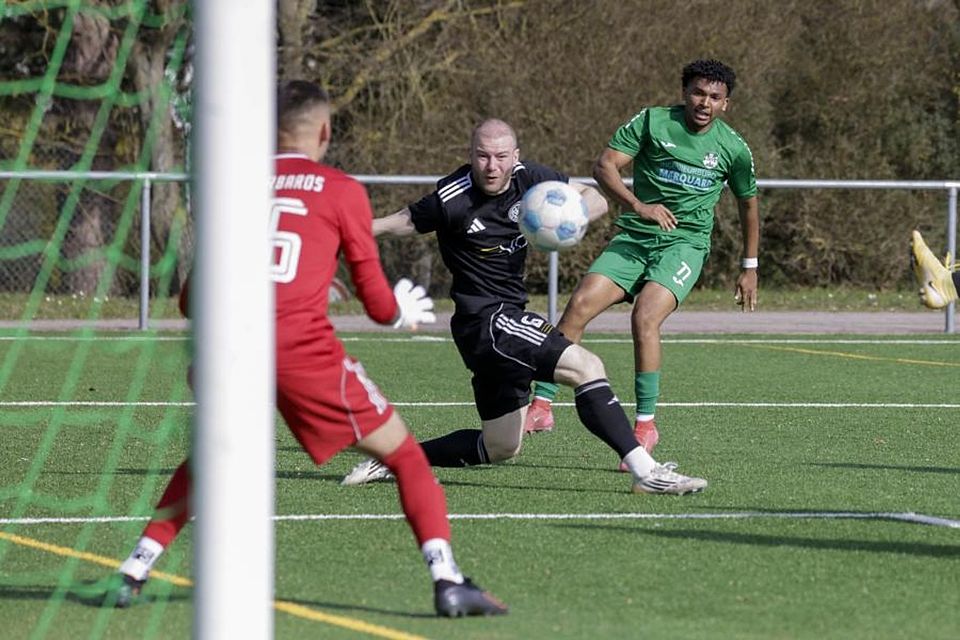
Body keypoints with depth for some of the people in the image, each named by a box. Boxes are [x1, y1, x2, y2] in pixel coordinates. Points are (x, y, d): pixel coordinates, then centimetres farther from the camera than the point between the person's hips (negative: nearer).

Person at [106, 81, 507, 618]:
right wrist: (405, 312, 30)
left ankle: (134, 573, 21)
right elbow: (378, 304, 8)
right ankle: (448, 580, -7)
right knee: (406, 456, 7)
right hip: (305, 348, -4)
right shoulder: (342, 191, 7)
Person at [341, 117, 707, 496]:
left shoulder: (527, 177, 1)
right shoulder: (452, 199, -16)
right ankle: (645, 471, -23)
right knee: (586, 367, -21)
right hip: (485, 319, -9)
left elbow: (595, 199, 6)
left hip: (508, 316, 9)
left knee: (501, 446, 16)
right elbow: (409, 221, 1)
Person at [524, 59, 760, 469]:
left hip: (685, 244, -2)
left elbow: (748, 204, 18)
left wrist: (750, 268, 20)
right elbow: (604, 166, -9)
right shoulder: (651, 121, -1)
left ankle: (645, 424, -17)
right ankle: (541, 405, -11)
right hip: (634, 238, 2)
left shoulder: (734, 149, 2)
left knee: (645, 317, -27)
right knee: (580, 304, -18)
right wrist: (638, 205, -26)